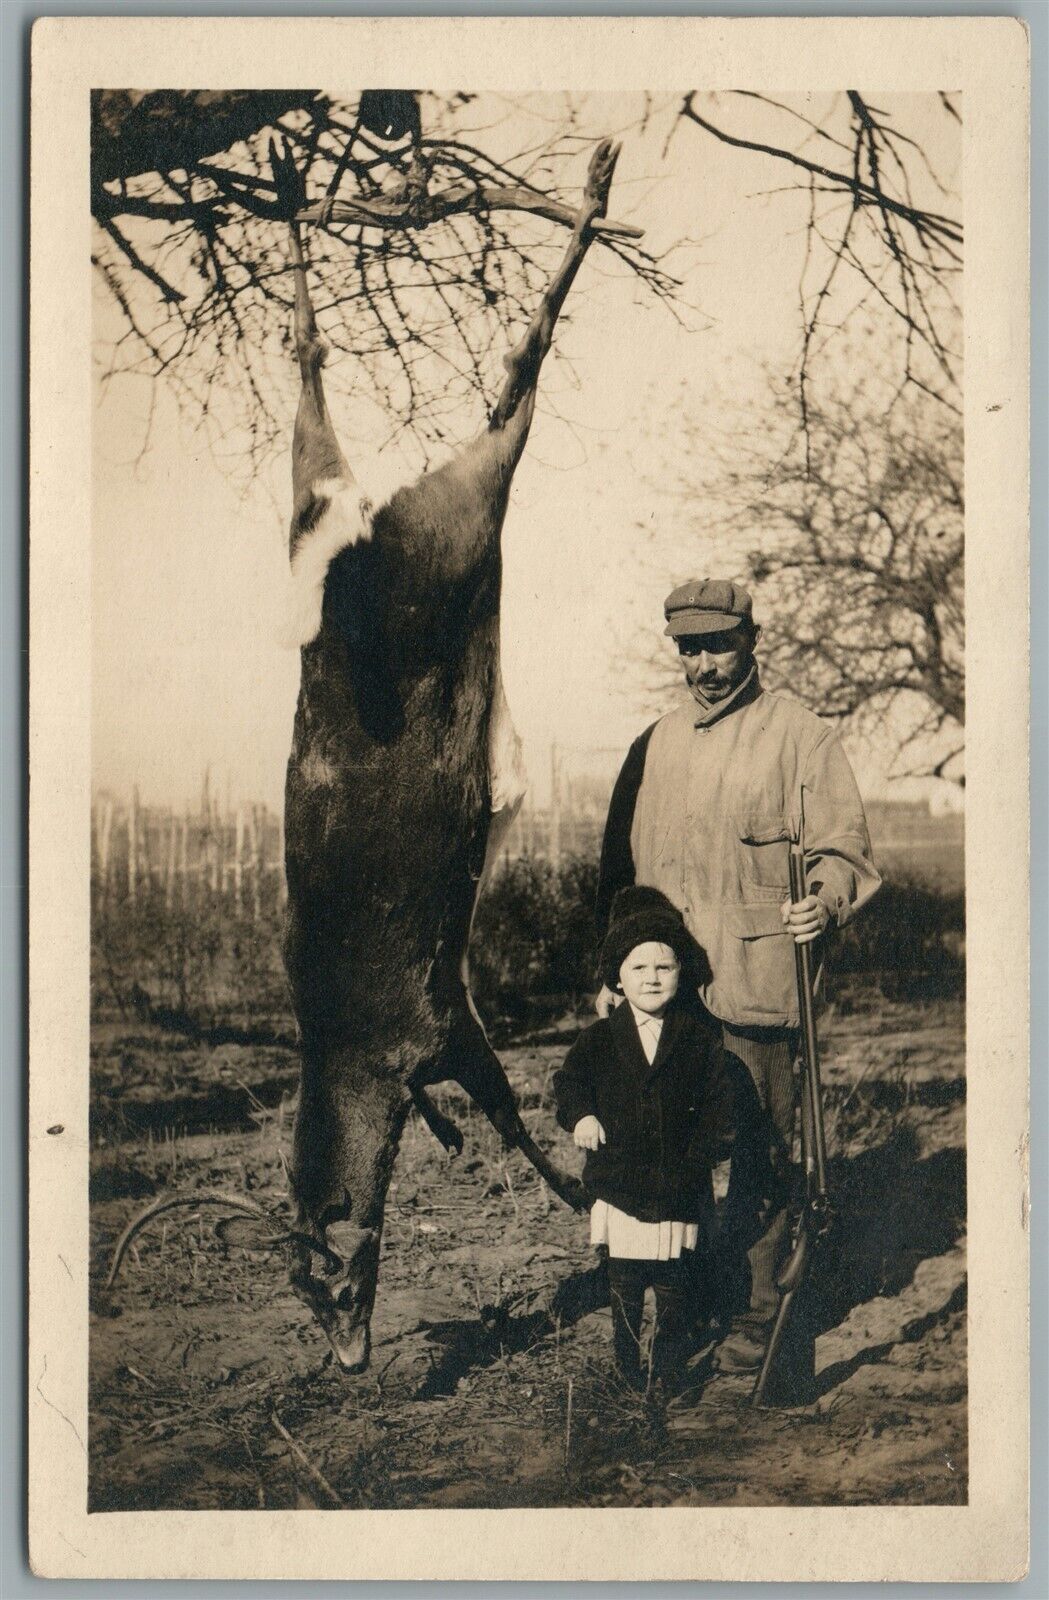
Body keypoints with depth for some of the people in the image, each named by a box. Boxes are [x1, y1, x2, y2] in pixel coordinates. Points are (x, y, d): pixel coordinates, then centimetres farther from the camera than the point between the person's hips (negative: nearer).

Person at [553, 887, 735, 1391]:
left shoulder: (699, 1037, -1)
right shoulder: (599, 1039, 1)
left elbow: (718, 1099, -1)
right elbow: (568, 1080, 7)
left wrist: (703, 1146, -14)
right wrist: (580, 1115, -13)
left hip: (678, 1184, 0)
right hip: (619, 1183, 1)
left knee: (673, 1281, 9)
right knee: (624, 1283, 8)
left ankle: (670, 1360, 27)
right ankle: (628, 1361, 24)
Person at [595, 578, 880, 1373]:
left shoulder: (800, 735, 1)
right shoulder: (654, 747, 17)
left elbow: (843, 846, -5)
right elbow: (621, 866, 21)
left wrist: (825, 901, -26)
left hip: (757, 990, -4)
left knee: (761, 1158, 0)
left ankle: (757, 1312, 13)